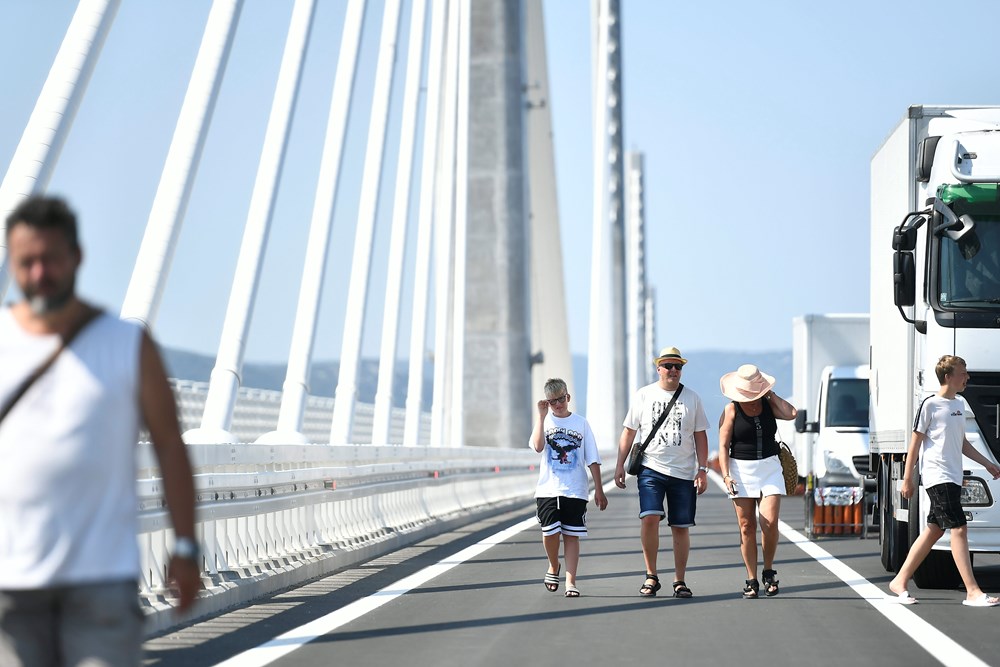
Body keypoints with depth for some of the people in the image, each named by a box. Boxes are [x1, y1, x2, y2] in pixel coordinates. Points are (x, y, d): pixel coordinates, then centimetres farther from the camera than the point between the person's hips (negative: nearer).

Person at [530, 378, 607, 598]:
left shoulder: (581, 423, 7)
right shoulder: (544, 421, 5)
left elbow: (592, 460, 8)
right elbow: (538, 446, -16)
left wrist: (599, 489, 4)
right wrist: (542, 415, -14)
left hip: (575, 491, 1)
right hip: (548, 489, -1)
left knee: (572, 535, 0)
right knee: (550, 532, -8)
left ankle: (570, 581, 3)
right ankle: (553, 568, 19)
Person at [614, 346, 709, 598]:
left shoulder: (691, 398, 8)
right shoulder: (643, 396, 6)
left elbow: (700, 436, 9)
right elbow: (629, 432, 9)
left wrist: (702, 470, 1)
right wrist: (620, 465, 3)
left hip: (684, 473, 1)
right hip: (651, 468, -1)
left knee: (680, 527, 3)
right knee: (649, 517, -18)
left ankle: (679, 580, 13)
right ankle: (651, 576, -5)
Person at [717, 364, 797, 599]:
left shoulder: (769, 404, 7)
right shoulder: (731, 410, -2)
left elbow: (791, 413, -11)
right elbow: (723, 445, -3)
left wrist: (770, 394, -4)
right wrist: (726, 475, -13)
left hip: (770, 468, 2)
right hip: (741, 470, -1)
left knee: (770, 523, -11)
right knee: (747, 527, -1)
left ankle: (769, 571, 10)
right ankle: (751, 580, 6)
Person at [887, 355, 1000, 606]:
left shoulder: (959, 404, 16)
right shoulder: (930, 405, -8)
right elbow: (915, 443, -6)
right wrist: (908, 478, -7)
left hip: (953, 478, 9)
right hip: (937, 476, -9)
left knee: (934, 531, 10)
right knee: (959, 529, -14)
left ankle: (900, 581, 18)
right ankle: (973, 592, -16)